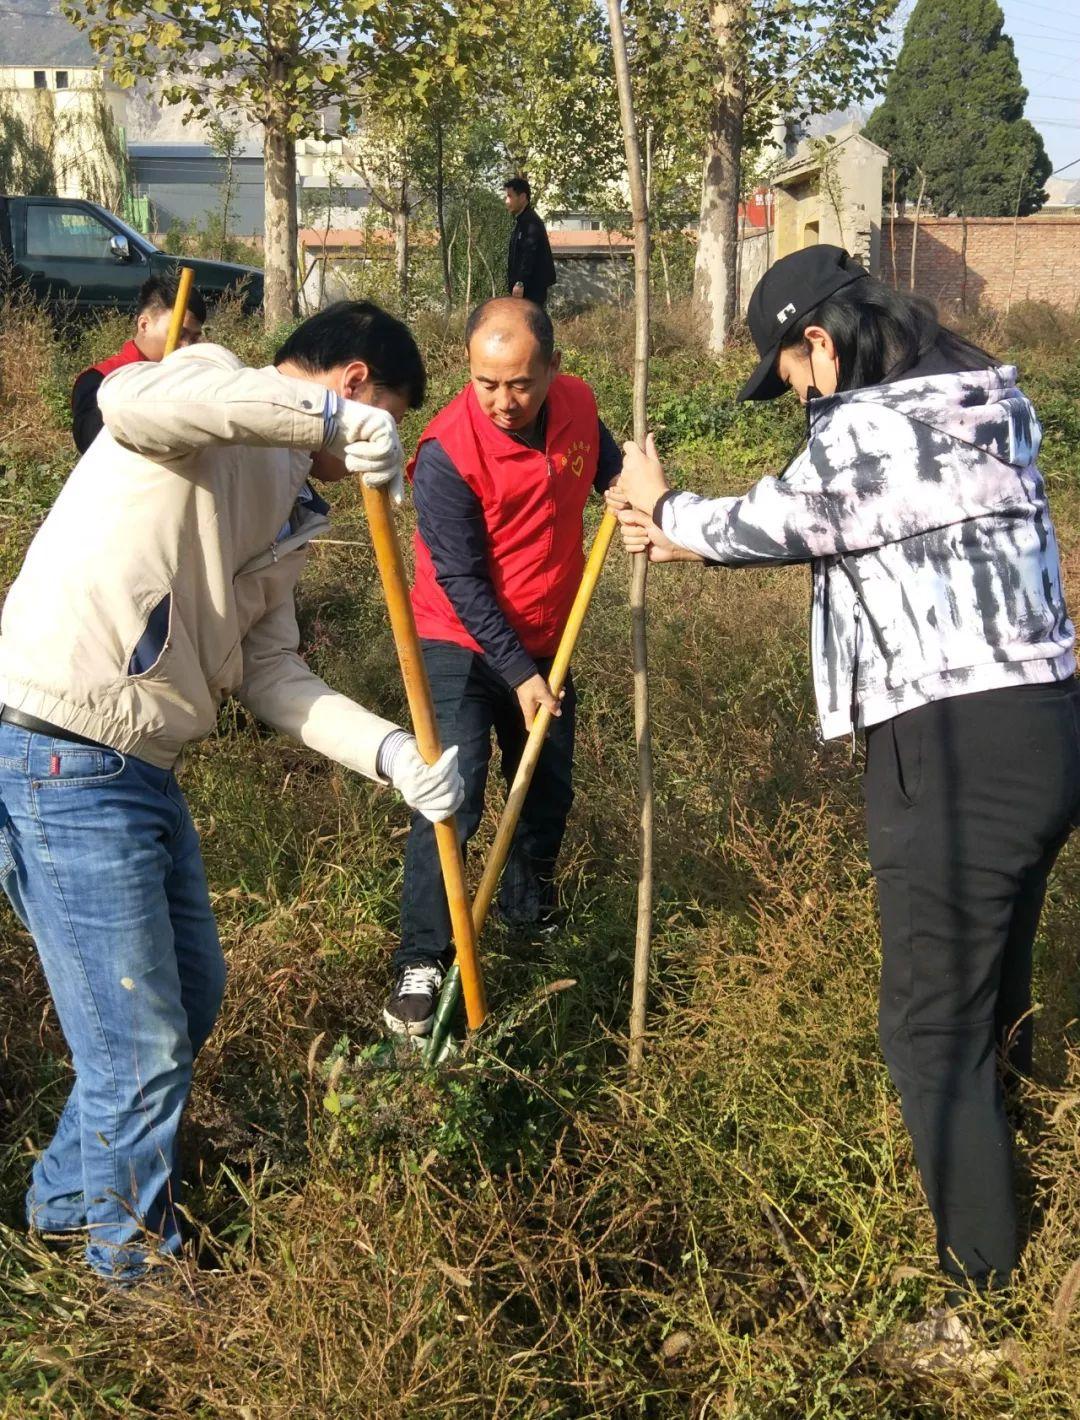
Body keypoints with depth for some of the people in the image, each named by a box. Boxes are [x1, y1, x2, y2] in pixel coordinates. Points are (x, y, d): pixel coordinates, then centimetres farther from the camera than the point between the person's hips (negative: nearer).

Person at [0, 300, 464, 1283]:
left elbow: (271, 674, 13)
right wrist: (327, 417, -31)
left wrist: (395, 755, 1)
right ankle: (137, 1262, 26)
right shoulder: (212, 386, -9)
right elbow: (129, 401, -34)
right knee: (143, 1051, 2)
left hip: (144, 771, 10)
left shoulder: (281, 508, 18)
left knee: (192, 996, 25)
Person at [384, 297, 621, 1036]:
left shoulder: (578, 404, -10)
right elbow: (462, 582, -21)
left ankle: (531, 914, 41)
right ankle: (422, 963, -8)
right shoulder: (449, 451, -26)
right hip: (464, 644, -6)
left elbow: (610, 468, 13)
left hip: (545, 642, 6)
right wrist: (517, 672, -20)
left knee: (550, 788, 17)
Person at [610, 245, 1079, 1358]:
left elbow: (775, 522, 1)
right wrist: (693, 539, 24)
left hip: (956, 753, -9)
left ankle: (977, 1297, 12)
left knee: (930, 1026, 2)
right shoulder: (984, 408, 13)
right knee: (988, 986, 27)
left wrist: (666, 511, 21)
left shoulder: (863, 430, -15)